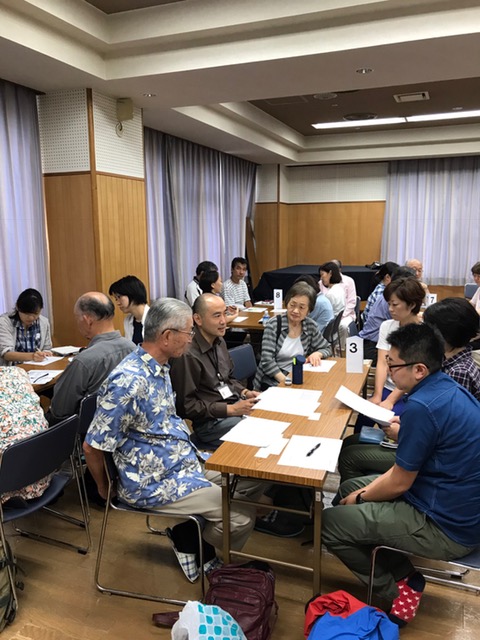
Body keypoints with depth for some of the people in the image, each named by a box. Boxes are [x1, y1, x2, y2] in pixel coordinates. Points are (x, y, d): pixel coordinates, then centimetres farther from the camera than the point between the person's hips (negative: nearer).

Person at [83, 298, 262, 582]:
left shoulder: (160, 366, 3)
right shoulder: (128, 382, -26)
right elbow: (93, 446, -20)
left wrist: (191, 449, 10)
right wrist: (105, 491, -5)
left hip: (185, 461, 9)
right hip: (156, 481, -9)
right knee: (241, 518, -14)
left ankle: (192, 534, 17)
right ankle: (189, 541, 14)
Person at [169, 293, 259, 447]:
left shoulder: (219, 341, 7)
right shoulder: (188, 355, -20)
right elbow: (186, 405, -16)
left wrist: (245, 392, 1)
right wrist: (231, 409, -18)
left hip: (236, 405, 8)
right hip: (209, 422, -8)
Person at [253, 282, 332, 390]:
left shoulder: (311, 326, 3)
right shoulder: (273, 325, -7)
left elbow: (327, 349, 17)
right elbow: (267, 360, -13)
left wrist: (317, 354, -6)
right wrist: (285, 381, -24)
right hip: (271, 382, -4)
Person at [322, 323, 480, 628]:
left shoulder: (423, 406, -28)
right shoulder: (450, 388, 1)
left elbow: (399, 482, -18)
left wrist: (361, 498, 1)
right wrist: (368, 490, 7)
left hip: (447, 528, -9)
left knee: (328, 522, -5)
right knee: (349, 488, 17)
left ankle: (399, 589, 9)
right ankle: (405, 575, 14)